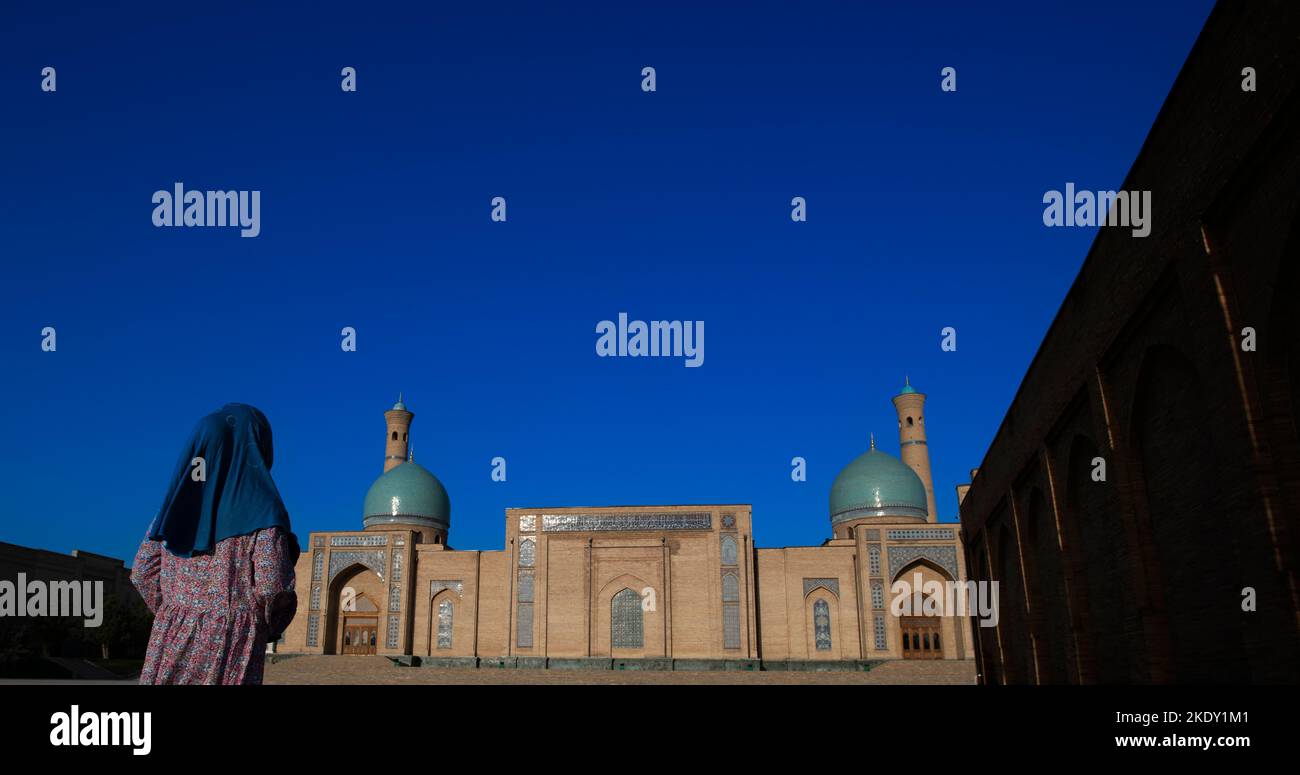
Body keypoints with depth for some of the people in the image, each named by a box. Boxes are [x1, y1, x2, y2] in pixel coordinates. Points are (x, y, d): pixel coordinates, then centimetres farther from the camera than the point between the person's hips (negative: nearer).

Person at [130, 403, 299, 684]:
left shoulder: (178, 498, 7)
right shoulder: (261, 507, -9)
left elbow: (142, 574, 8)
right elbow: (273, 587, -14)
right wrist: (271, 627, 5)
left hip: (172, 641, 5)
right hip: (231, 647, -5)